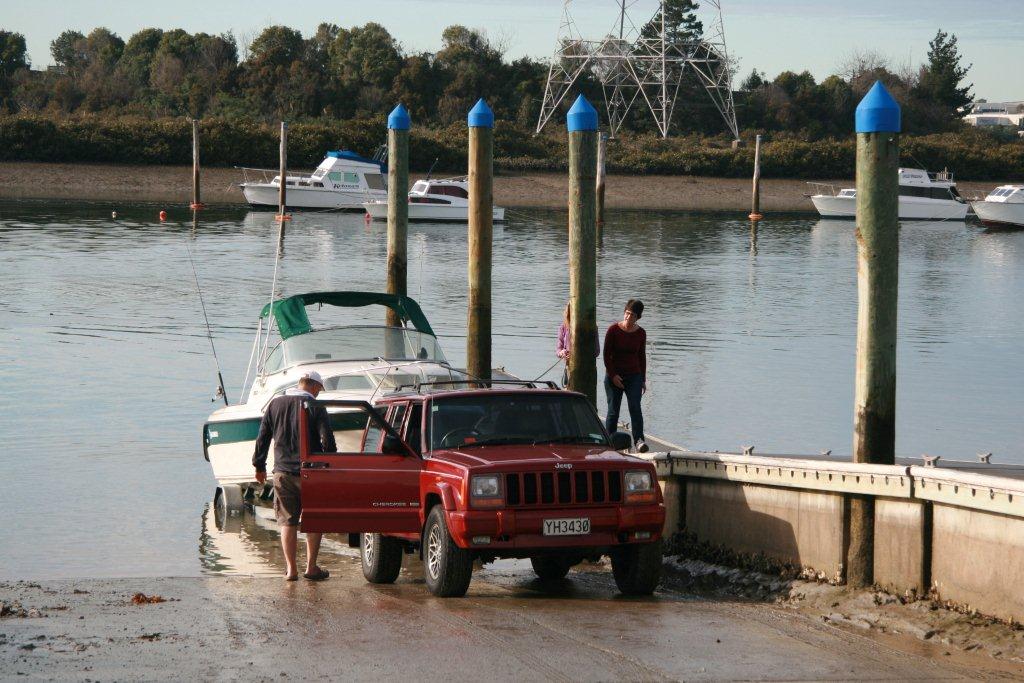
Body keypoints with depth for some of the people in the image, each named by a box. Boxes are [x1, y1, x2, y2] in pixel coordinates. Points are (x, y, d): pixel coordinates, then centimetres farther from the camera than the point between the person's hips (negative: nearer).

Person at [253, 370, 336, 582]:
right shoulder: (315, 407, -6)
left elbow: (262, 438, 10)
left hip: (282, 473, 3)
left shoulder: (275, 404, 7)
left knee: (287, 521, 7)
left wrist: (259, 466, 19)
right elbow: (327, 440, -11)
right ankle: (311, 567, 6)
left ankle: (291, 569, 3)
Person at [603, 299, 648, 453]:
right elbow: (607, 355, -3)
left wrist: (643, 379, 11)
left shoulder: (641, 333, 4)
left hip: (634, 376, 1)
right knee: (613, 411, 0)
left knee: (635, 407, -14)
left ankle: (639, 440, -21)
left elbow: (642, 356, 12)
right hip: (614, 376, -1)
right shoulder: (613, 330, -5)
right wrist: (612, 375, -11)